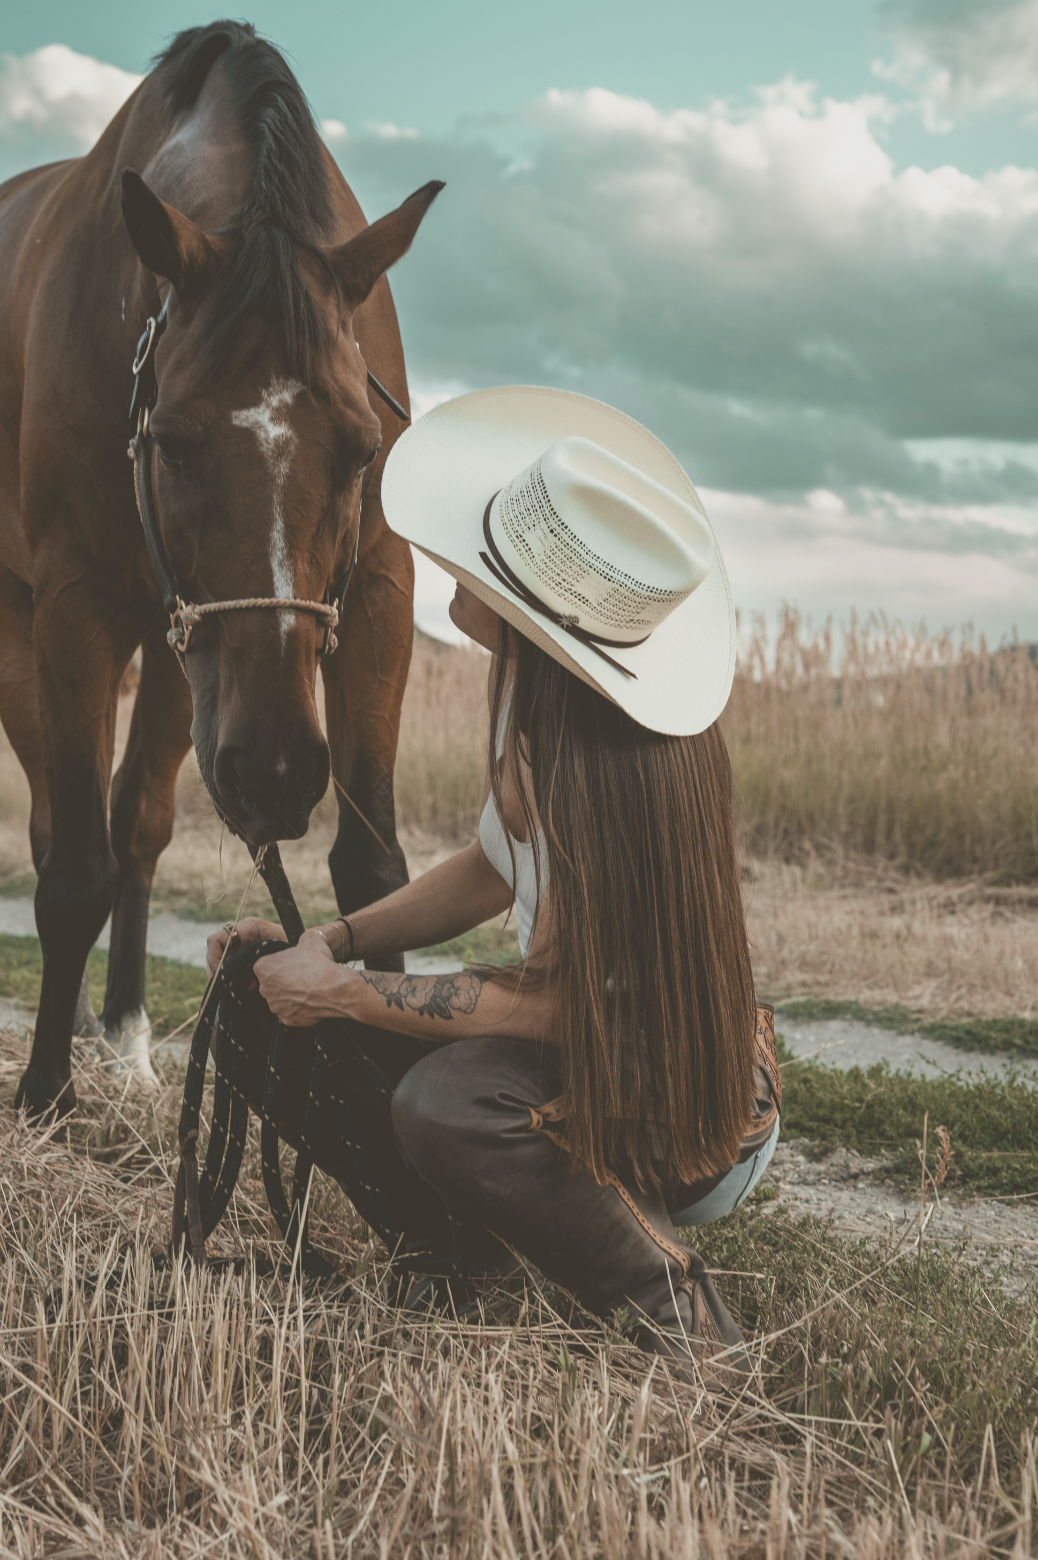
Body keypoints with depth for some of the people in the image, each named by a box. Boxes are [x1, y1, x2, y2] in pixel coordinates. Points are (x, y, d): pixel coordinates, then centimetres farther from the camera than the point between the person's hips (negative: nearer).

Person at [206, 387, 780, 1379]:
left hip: (686, 1128, -8)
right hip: (591, 1048, 8)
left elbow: (554, 1004, -27)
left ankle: (678, 1319, -11)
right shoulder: (539, 702, -6)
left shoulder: (606, 769, -33)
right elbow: (496, 870, 7)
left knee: (444, 1104, -35)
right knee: (287, 1024, -7)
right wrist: (331, 941, -5)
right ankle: (451, 1254, 14)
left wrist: (344, 993, -20)